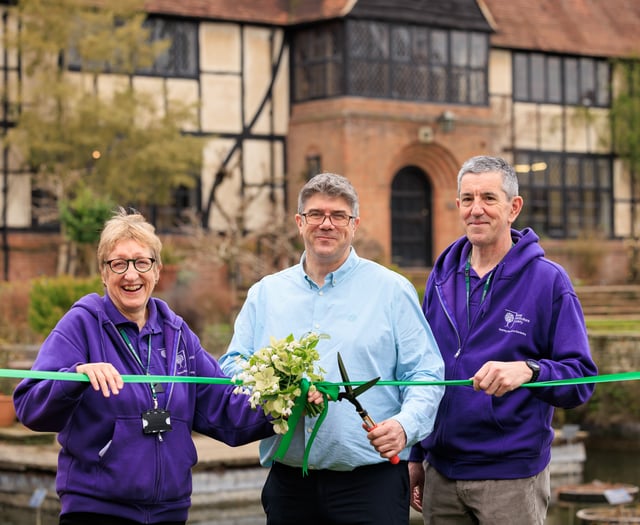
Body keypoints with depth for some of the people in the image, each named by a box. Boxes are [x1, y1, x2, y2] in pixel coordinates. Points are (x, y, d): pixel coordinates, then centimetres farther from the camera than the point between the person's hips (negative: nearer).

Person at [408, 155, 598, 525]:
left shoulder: (547, 280, -6)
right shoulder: (443, 276, 8)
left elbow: (582, 379, -11)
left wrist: (528, 370, -29)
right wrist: (415, 456, 12)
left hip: (512, 479, -4)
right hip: (440, 474, 4)